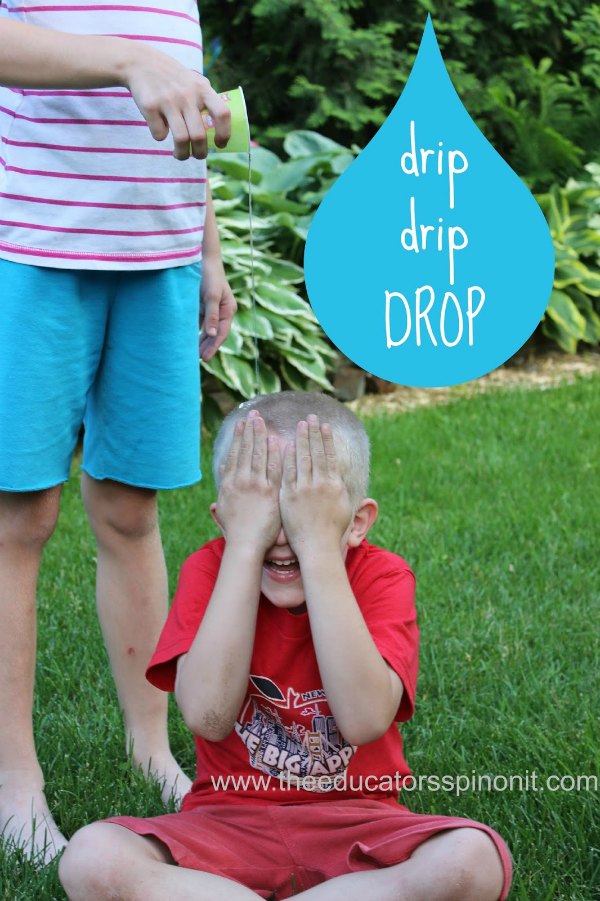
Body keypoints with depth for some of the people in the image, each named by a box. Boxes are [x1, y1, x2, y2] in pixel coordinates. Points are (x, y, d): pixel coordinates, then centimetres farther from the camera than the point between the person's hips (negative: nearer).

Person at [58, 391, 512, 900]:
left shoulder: (381, 576, -8)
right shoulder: (210, 569, -5)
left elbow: (366, 721, -26)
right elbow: (209, 717, -22)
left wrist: (318, 546, -25)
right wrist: (245, 543, -22)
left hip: (354, 825, 0)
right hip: (230, 819, 0)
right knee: (92, 857, -29)